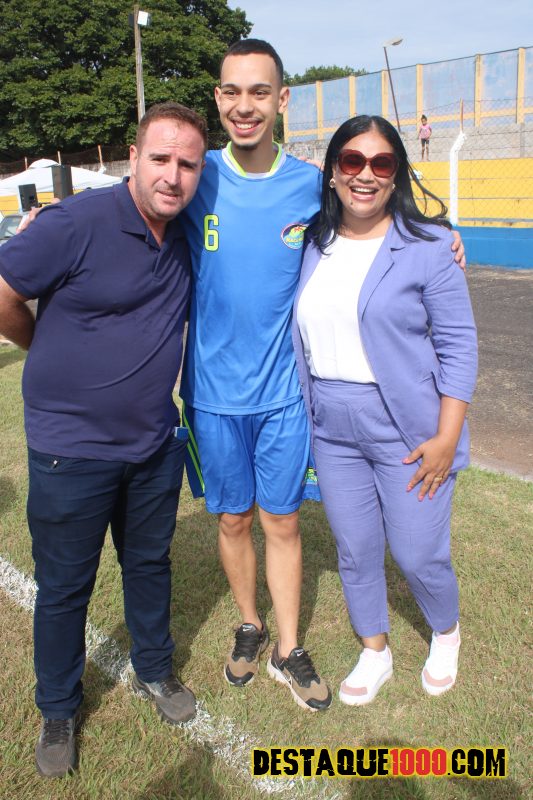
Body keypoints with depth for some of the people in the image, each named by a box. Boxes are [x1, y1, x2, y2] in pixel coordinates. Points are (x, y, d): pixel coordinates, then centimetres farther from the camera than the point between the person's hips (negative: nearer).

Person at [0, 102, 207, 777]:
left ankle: (154, 670, 46)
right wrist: (57, 355, 0)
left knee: (149, 564, 22)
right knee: (64, 587, 12)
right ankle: (58, 709, 36)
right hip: (71, 450, -5)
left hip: (154, 444, 5)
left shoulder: (188, 238, 0)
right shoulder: (76, 223, -21)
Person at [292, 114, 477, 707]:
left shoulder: (426, 246, -8)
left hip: (408, 432, -4)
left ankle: (445, 634, 39)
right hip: (333, 431, 4)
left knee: (418, 555, 6)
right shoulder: (314, 247, 4)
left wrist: (447, 437, -13)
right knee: (354, 551, 14)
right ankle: (374, 652, 38)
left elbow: (458, 344, -9)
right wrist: (307, 416, 10)